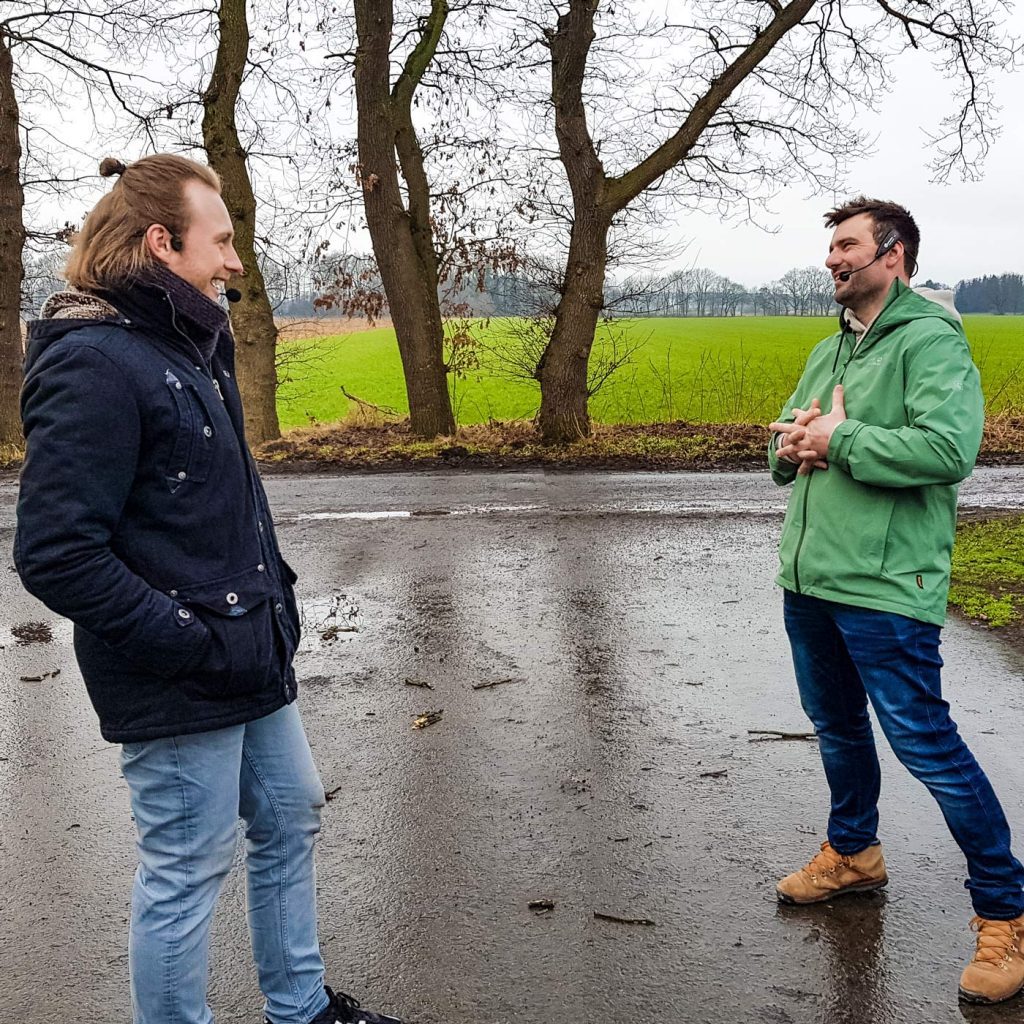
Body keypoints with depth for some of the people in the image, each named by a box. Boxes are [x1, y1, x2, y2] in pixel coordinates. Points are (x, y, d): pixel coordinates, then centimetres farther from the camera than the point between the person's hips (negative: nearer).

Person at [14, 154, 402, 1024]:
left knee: (290, 818, 20)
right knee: (188, 871, 4)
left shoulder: (190, 343, 11)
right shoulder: (93, 364, -19)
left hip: (251, 656, 10)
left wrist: (273, 588, 12)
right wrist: (190, 643, -21)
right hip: (178, 687, -10)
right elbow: (56, 554, -23)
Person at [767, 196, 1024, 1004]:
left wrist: (840, 439, -18)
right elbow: (785, 443, 21)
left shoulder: (931, 341, -11)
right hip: (808, 575, 9)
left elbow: (950, 449, -25)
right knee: (836, 726, 21)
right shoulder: (830, 351, 17)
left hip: (884, 584, -9)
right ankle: (854, 854, 42)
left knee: (925, 742, -6)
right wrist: (794, 440, -3)